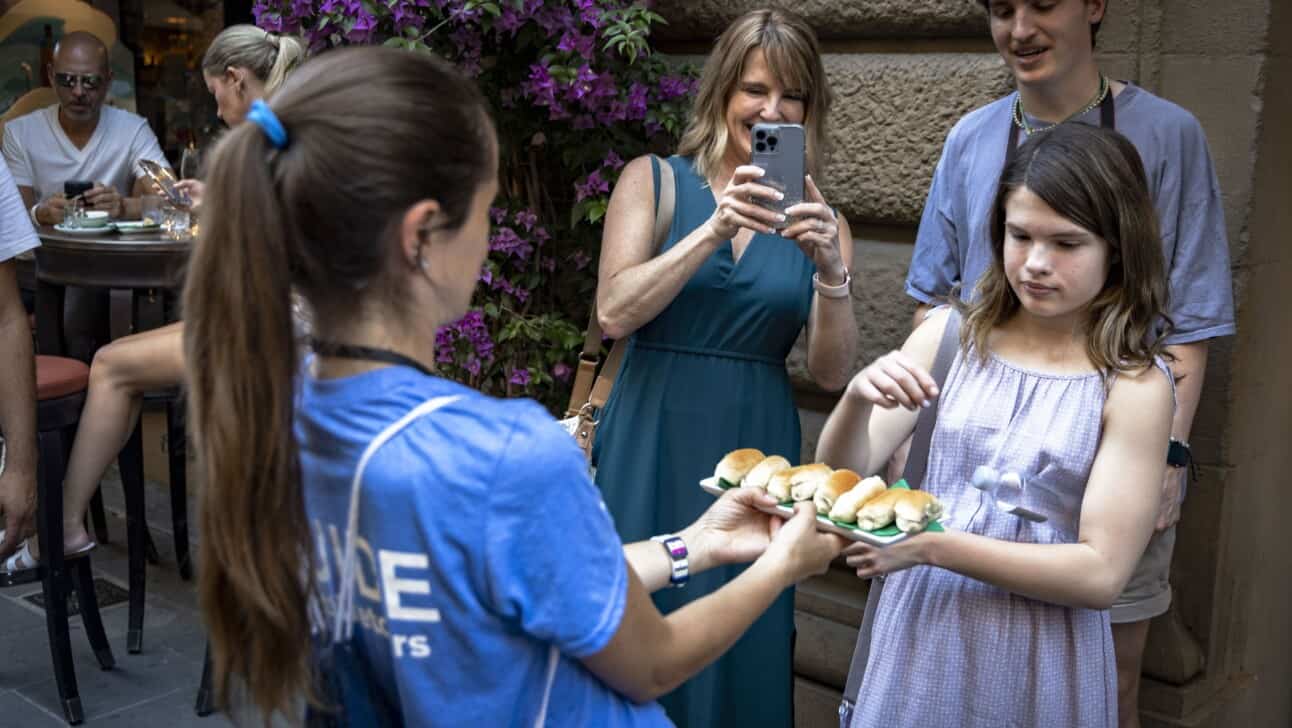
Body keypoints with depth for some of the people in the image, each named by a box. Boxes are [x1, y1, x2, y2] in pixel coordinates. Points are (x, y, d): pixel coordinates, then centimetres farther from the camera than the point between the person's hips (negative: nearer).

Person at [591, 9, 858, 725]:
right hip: (651, 447, -2)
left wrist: (832, 271, -18)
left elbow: (831, 371, -1)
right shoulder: (652, 180, 1)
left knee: (742, 655, 8)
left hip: (756, 450, 2)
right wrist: (713, 231, -21)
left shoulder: (817, 220, 6)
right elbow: (614, 314, -11)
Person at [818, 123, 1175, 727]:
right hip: (920, 637, 2)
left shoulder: (1135, 386, -11)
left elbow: (1101, 573, -15)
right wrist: (859, 398, -24)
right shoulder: (949, 337, -4)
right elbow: (842, 474, -3)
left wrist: (933, 547, -22)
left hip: (1039, 661, -2)